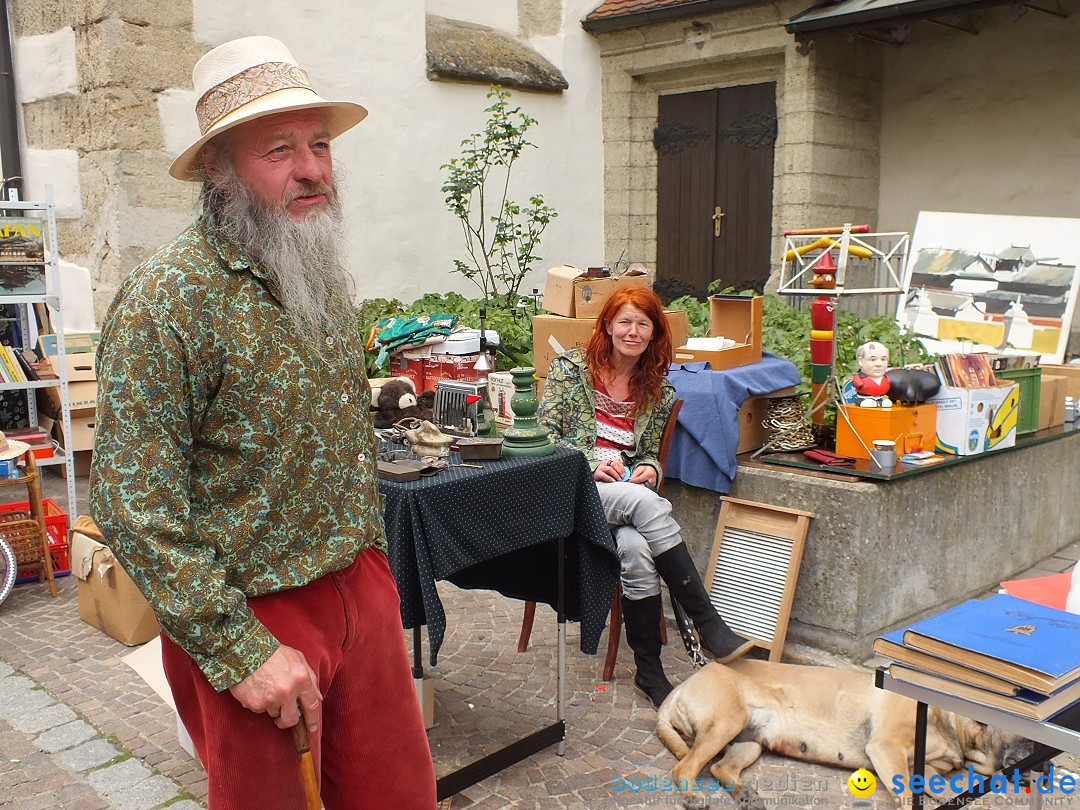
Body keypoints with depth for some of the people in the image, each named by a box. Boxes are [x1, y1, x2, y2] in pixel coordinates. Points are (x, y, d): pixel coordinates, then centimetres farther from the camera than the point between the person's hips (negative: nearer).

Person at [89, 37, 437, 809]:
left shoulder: (327, 274, 6)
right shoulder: (168, 297, -18)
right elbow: (134, 504, -19)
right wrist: (239, 651, -19)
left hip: (361, 591, 6)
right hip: (250, 616, -6)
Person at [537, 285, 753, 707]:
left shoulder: (658, 391, 13)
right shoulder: (571, 367, 3)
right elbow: (543, 433, -2)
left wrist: (650, 469, -5)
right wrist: (588, 464, -15)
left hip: (626, 491, 3)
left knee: (635, 547, -33)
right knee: (645, 503, -34)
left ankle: (649, 668, -20)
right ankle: (710, 626, -30)